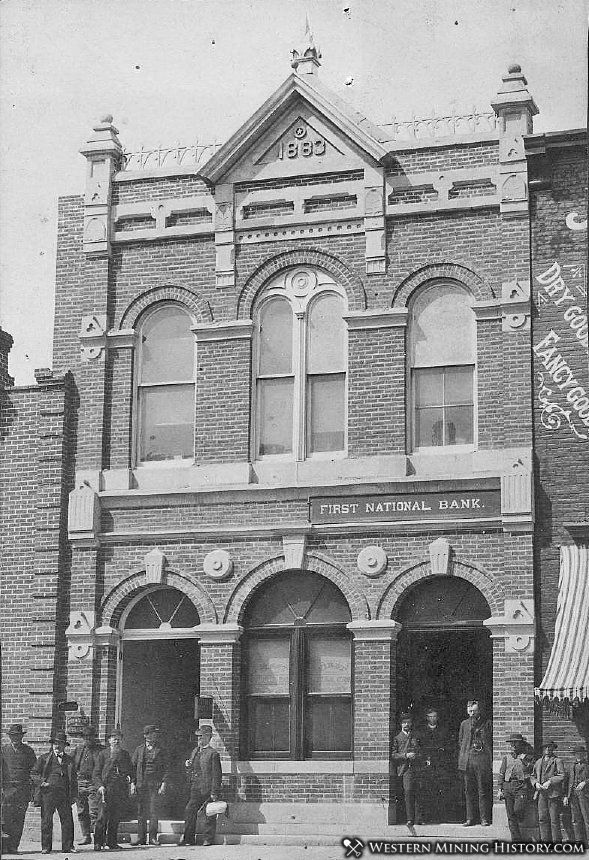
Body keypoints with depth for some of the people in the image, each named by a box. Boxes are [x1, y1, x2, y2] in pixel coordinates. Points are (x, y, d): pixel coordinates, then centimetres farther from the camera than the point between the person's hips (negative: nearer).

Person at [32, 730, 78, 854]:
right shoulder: (44, 758, 8)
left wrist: (74, 795, 10)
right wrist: (42, 782, -8)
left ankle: (68, 846, 5)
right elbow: (34, 773, 8)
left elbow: (74, 778, 17)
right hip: (48, 792, -2)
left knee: (67, 820, -2)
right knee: (46, 821, -2)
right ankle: (46, 847, 4)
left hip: (64, 794, 2)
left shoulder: (69, 760, 15)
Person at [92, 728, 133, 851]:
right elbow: (96, 773, 4)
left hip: (121, 789, 4)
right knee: (104, 816, -11)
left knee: (116, 817, 5)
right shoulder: (103, 754, 5)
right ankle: (98, 842, -8)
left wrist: (129, 777, 2)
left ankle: (111, 841, 13)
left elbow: (130, 769, 23)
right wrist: (100, 786, -10)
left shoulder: (125, 754, 16)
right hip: (107, 788, -4)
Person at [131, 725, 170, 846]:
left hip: (155, 784, -1)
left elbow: (166, 767, 5)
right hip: (141, 784, 1)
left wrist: (163, 783, -5)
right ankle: (141, 839, 6)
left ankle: (153, 838, -2)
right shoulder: (139, 750, 10)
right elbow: (133, 766, 11)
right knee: (141, 812, 2)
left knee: (153, 811, -7)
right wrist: (133, 783, 2)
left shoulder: (159, 750, 8)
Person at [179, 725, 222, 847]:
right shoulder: (194, 751, 15)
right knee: (189, 812, 3)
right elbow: (191, 771, 25)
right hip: (195, 790, 7)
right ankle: (188, 838, 9)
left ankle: (208, 839, 9)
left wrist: (214, 792, -15)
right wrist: (188, 766, 1)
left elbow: (217, 775, -11)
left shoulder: (213, 754, -9)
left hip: (207, 790, -7)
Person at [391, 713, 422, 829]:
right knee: (408, 792, -15)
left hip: (417, 768, 3)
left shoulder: (416, 737, 18)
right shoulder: (397, 738, 9)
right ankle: (410, 819, -14)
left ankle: (418, 818, 5)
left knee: (417, 793, -1)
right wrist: (405, 755, -10)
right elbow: (393, 755, 2)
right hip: (405, 768, -3)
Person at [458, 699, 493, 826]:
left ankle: (484, 818, 0)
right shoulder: (464, 724, 15)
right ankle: (470, 818, 9)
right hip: (467, 760, 3)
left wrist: (491, 762, -4)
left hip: (482, 760, -3)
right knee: (469, 791, 4)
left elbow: (491, 743, 4)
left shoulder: (487, 724, 6)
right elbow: (460, 743, 17)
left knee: (483, 791, -3)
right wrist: (460, 762, 8)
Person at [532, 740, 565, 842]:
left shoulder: (557, 761, 2)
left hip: (553, 793, -5)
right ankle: (545, 840, 9)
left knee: (554, 819, -5)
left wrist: (549, 782, -17)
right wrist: (536, 783, -1)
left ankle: (557, 841, 0)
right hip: (541, 793, 5)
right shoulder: (538, 762, 18)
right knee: (542, 818, 3)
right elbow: (533, 776, 19)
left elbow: (561, 776, -7)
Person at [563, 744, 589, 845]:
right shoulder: (572, 767, 21)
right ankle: (579, 841, 8)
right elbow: (568, 781, 20)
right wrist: (566, 796, 13)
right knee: (576, 820, 4)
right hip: (573, 794, 5)